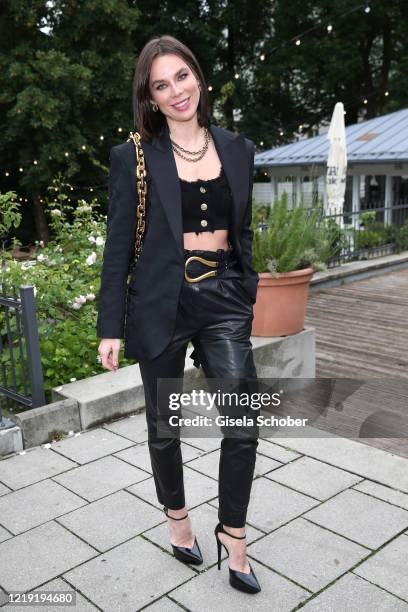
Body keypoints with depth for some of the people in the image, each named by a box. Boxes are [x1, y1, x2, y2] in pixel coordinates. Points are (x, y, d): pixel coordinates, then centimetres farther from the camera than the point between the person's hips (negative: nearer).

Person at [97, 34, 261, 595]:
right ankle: (176, 513, 38)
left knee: (244, 421, -5)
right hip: (162, 304, -2)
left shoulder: (238, 150, 8)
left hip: (224, 301, 2)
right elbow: (119, 246, -2)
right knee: (164, 423, 12)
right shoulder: (134, 156, -2)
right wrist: (110, 327, -4)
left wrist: (249, 300, 13)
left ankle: (233, 533, 18)